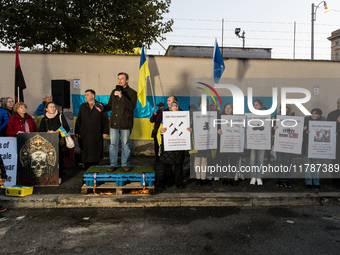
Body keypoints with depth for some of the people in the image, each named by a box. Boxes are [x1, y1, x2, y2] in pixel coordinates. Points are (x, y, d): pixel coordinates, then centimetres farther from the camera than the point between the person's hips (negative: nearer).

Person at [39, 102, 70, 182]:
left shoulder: (60, 117, 9)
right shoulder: (44, 119, 13)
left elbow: (67, 128, 7)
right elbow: (41, 131, 9)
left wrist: (59, 131, -10)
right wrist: (48, 132, -9)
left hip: (60, 142, -1)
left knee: (60, 159, -7)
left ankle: (59, 177, 1)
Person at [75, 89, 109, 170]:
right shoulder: (82, 106, 12)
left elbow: (105, 120, 1)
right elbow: (78, 120, 13)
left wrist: (105, 132, -5)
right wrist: (77, 132, 7)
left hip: (97, 134, -2)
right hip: (85, 134, 2)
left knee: (96, 153, 3)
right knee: (86, 152, 3)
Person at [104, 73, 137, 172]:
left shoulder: (132, 93, -1)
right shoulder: (114, 92, 14)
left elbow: (132, 106, -16)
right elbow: (110, 105, 22)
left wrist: (121, 96, -21)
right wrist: (103, 108, 0)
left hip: (125, 123, -4)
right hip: (114, 123, 4)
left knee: (125, 144, 4)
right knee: (113, 144, 6)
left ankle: (125, 164, 17)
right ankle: (113, 164, 17)